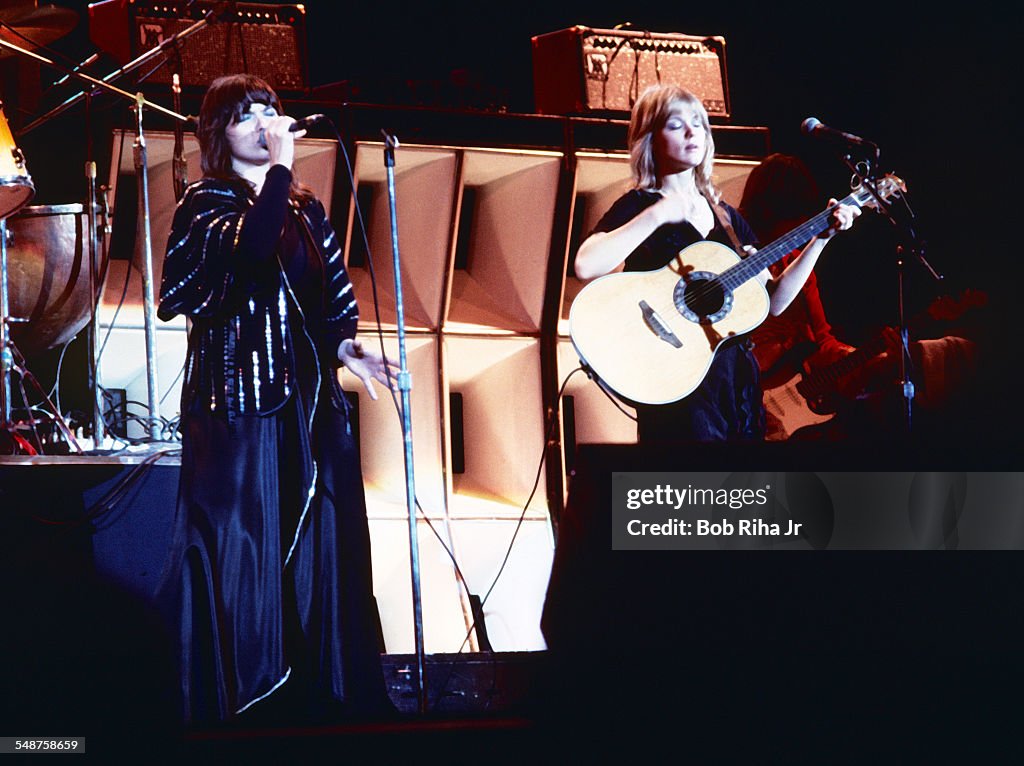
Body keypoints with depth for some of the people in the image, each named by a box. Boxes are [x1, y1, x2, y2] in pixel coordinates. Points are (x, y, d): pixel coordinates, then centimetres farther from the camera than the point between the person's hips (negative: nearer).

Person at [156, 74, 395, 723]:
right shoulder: (205, 204, 0)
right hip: (237, 403, -6)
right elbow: (252, 250, -21)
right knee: (240, 553, -8)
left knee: (319, 545, 4)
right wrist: (281, 167, -18)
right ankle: (232, 702, -5)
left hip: (309, 402, 6)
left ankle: (328, 696, 8)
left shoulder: (306, 208, 18)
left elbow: (333, 299, 17)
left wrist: (345, 346, -2)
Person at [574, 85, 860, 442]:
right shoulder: (637, 206, -2)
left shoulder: (725, 216, 17)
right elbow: (585, 265, -21)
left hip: (738, 378, 6)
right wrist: (657, 215, -21)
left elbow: (772, 300, 12)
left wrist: (820, 238, 7)